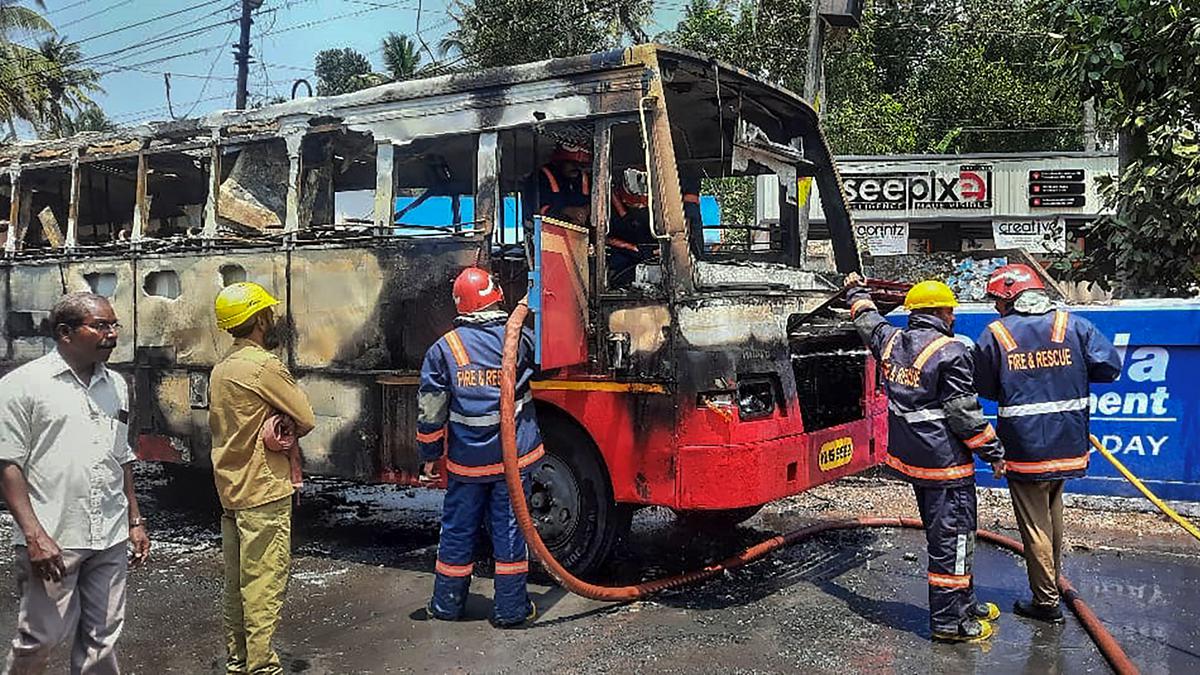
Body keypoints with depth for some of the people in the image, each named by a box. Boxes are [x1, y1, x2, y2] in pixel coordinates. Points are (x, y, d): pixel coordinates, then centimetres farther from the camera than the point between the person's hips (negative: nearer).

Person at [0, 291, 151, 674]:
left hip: (110, 540, 5)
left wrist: (135, 522, 15)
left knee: (102, 639, 10)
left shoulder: (117, 386, 12)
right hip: (51, 541, -5)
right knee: (41, 638, 4)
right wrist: (34, 534, -16)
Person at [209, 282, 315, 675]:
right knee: (265, 583, -2)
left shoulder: (221, 369, 11)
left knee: (238, 580, 17)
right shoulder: (264, 364, -16)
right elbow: (306, 420, -14)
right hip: (264, 493, -9)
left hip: (230, 491, 9)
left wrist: (270, 432, 2)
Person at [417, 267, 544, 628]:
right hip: (513, 458, -1)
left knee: (457, 529, 14)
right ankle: (510, 608, 14)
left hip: (465, 461, 1)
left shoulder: (444, 348, -5)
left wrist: (430, 456, 8)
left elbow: (430, 411, -3)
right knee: (509, 529, 7)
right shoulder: (520, 340, -6)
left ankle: (447, 603, 26)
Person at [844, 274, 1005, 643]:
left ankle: (964, 603, 35)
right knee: (951, 536, 1)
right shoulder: (950, 352, -16)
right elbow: (963, 412, -15)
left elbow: (869, 322, 28)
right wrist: (994, 452, -5)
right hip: (944, 462, -8)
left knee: (943, 533, 20)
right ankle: (948, 622, 10)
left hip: (908, 457, 8)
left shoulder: (891, 341, 5)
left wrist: (857, 293, 46)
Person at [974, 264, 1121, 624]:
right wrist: (1069, 373, 9)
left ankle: (1046, 601, 14)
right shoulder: (1073, 324, -2)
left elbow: (984, 388, 1)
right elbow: (1109, 366, -6)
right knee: (1053, 514, 23)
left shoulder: (994, 334, -7)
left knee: (1034, 526, 7)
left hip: (1023, 447, -4)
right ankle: (1053, 580, 39)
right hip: (1066, 444, 4)